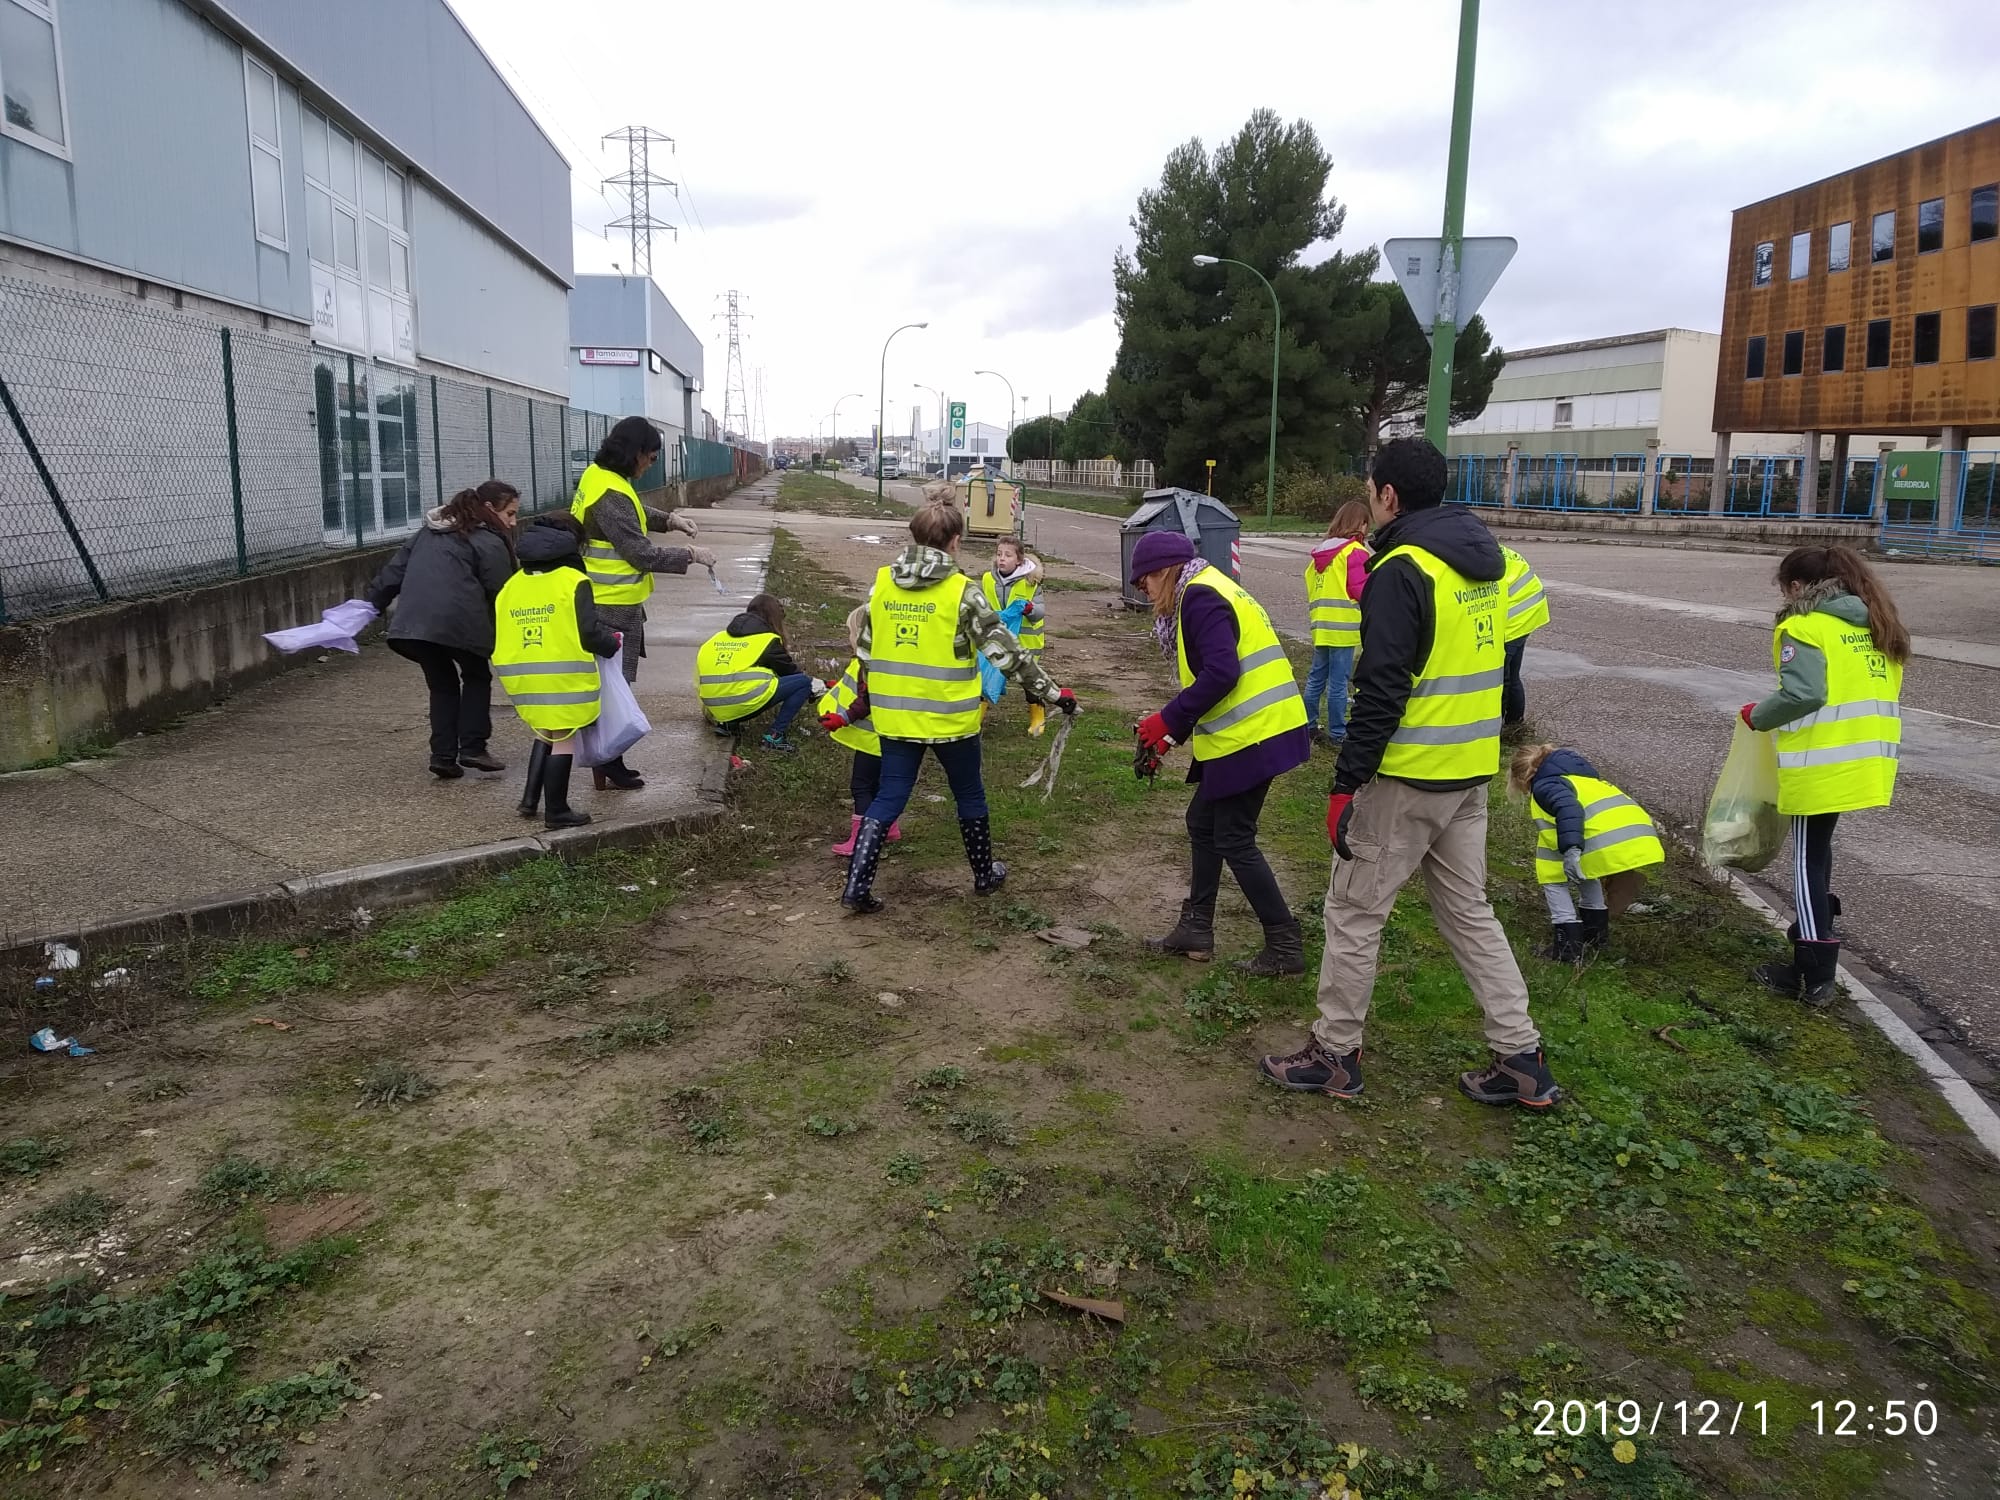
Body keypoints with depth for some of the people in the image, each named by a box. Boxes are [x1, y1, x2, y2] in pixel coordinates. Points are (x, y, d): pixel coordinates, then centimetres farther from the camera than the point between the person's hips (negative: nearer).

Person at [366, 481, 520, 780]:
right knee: (476, 677, 18)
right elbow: (502, 596, -1)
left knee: (442, 684, 20)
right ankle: (472, 747, 11)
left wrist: (374, 603, 25)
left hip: (410, 622, 6)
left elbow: (395, 568, 22)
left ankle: (443, 755, 13)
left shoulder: (428, 531, 25)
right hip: (458, 623, -6)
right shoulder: (490, 542, 2)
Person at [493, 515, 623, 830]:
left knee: (545, 733, 24)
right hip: (563, 679, -6)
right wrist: (613, 644, 5)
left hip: (522, 678, 6)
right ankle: (556, 812, 9)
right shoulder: (573, 582, -7)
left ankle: (530, 799, 19)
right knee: (564, 740, 4)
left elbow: (497, 636, 14)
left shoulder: (512, 585, 12)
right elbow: (589, 634, -14)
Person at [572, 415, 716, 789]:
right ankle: (609, 767, 8)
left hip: (604, 601, 10)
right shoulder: (611, 496, -24)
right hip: (615, 605, -10)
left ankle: (609, 761, 25)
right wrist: (690, 555, -11)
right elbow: (642, 554, -22)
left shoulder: (598, 475, 7)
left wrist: (668, 519, 8)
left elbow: (633, 516, 23)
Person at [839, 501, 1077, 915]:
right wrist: (1051, 692, -5)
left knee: (888, 798, 11)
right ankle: (985, 875, 32)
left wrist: (868, 697, 24)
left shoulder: (881, 584, 0)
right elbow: (1005, 650, -13)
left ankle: (857, 886, 3)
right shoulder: (961, 590, -13)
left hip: (894, 714, 4)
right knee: (969, 795, 16)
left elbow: (864, 650, 8)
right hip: (949, 717, -3)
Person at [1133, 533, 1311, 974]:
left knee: (1234, 840, 0)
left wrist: (1167, 721, -16)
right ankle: (1196, 929, 26)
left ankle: (1285, 946, 8)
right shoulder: (1213, 592, 20)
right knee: (1203, 823, 17)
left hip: (1250, 738, -10)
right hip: (1253, 733, 10)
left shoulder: (1200, 596, -12)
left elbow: (1221, 673, -23)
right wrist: (1172, 736, 15)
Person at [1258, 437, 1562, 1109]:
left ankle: (1335, 1054, 17)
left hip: (1405, 778, -8)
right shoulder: (1480, 561, 10)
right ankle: (1521, 1060, 19)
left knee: (1353, 913, 5)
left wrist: (1346, 784, -17)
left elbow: (1381, 692, -21)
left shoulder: (1401, 570, -17)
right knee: (1469, 911, 17)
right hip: (1470, 774, 9)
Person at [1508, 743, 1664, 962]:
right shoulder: (1583, 778, 37)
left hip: (1608, 841, -9)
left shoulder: (1544, 785, 9)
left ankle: (1568, 944, 6)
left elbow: (1567, 808, -14)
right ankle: (1595, 935, 38)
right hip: (1640, 832, 9)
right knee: (1584, 871, 34)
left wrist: (1571, 850, -26)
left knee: (1552, 878, 10)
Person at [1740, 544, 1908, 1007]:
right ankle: (1815, 929, 35)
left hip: (1821, 765, -8)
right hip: (1868, 759, 8)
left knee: (1809, 858, 1)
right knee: (1818, 848, 25)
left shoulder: (1803, 627, -12)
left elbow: (1803, 694, -22)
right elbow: (1878, 689, 16)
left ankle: (1815, 976, 5)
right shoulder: (1878, 625, 14)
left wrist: (1758, 716, -6)